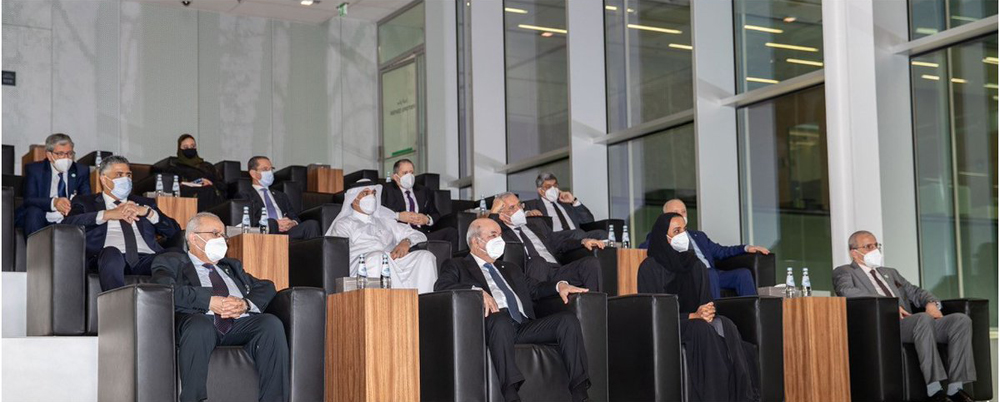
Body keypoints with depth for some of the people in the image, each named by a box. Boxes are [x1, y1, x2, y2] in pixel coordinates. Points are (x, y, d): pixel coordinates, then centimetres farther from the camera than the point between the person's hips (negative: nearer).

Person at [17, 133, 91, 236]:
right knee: (34, 211, -33)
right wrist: (53, 202, -35)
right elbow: (28, 200, -15)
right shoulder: (34, 169, -1)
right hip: (40, 220, -1)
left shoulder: (81, 171, 6)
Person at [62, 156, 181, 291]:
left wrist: (146, 211, 4)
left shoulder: (145, 203, 32)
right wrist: (107, 214, -4)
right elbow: (67, 223, 2)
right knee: (111, 251, -39)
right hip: (111, 259, -2)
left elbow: (175, 230, 18)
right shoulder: (86, 202, 24)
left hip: (145, 258, 2)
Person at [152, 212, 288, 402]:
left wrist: (245, 304, -1)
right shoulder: (171, 262, 21)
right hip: (200, 321, -4)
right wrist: (209, 301, -12)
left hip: (239, 323, 4)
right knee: (200, 326, -39)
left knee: (272, 324, -27)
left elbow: (266, 287, 22)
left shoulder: (231, 266, 37)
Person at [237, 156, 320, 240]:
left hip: (288, 231, 5)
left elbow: (295, 217, 25)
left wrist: (293, 223, -1)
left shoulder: (281, 196, 35)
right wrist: (274, 224, -13)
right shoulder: (245, 195, 15)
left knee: (312, 224, -27)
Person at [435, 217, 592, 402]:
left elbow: (535, 287, 29)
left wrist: (560, 285, 8)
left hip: (523, 325, 6)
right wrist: (477, 290, -18)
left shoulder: (510, 269, 37)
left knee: (568, 319, -18)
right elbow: (441, 286, -2)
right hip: (493, 323, -6)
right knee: (501, 320, -40)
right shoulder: (457, 266, 17)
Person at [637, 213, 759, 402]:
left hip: (697, 322, 5)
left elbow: (706, 302, 11)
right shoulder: (650, 268, -6)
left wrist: (708, 312, -15)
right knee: (704, 331, -34)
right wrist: (692, 316, -20)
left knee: (726, 328, -27)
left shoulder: (696, 265, 11)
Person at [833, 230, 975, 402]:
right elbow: (846, 291, -10)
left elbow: (915, 292, 25)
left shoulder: (890, 273, 34)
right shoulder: (844, 272, 12)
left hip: (907, 322, 7)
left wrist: (931, 303, 0)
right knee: (923, 319, -36)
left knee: (961, 320, -16)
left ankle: (955, 387, -22)